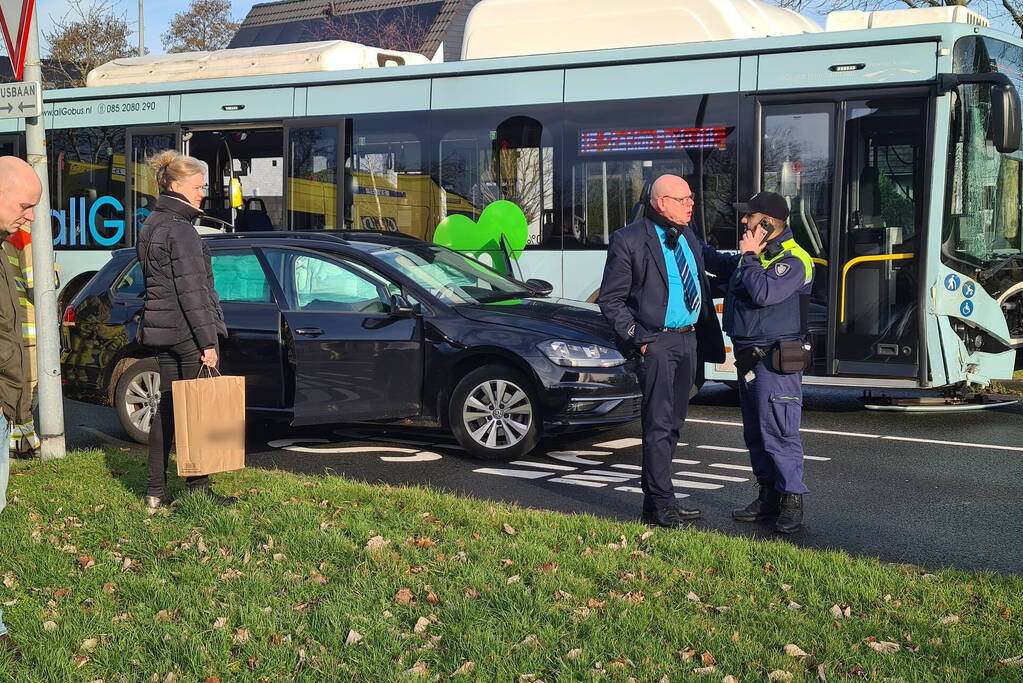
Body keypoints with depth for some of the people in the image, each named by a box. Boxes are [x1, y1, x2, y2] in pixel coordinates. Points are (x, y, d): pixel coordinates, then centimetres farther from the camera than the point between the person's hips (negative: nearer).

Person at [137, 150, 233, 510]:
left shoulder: (153, 224, 15)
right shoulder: (180, 229, -15)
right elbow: (192, 290, -18)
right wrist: (208, 341, -17)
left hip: (160, 328, 9)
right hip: (185, 330, -9)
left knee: (166, 406, 12)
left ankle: (156, 491, 15)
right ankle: (198, 488, 5)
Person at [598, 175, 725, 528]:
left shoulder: (688, 235, 11)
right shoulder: (629, 240, -10)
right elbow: (610, 299, -7)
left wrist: (706, 339, 10)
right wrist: (638, 338, -14)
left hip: (689, 340, 7)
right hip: (657, 343, -7)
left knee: (673, 423, 12)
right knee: (659, 426, -5)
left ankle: (657, 499, 21)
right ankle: (660, 505, 2)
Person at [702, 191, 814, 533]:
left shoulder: (793, 260, -14)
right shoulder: (753, 256, 14)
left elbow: (764, 293, -30)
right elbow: (717, 262, 34)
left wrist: (748, 256, -16)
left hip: (776, 362, -10)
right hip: (749, 359, 10)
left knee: (778, 433, -10)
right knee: (756, 434, 14)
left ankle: (792, 500, -2)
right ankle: (769, 497, 23)